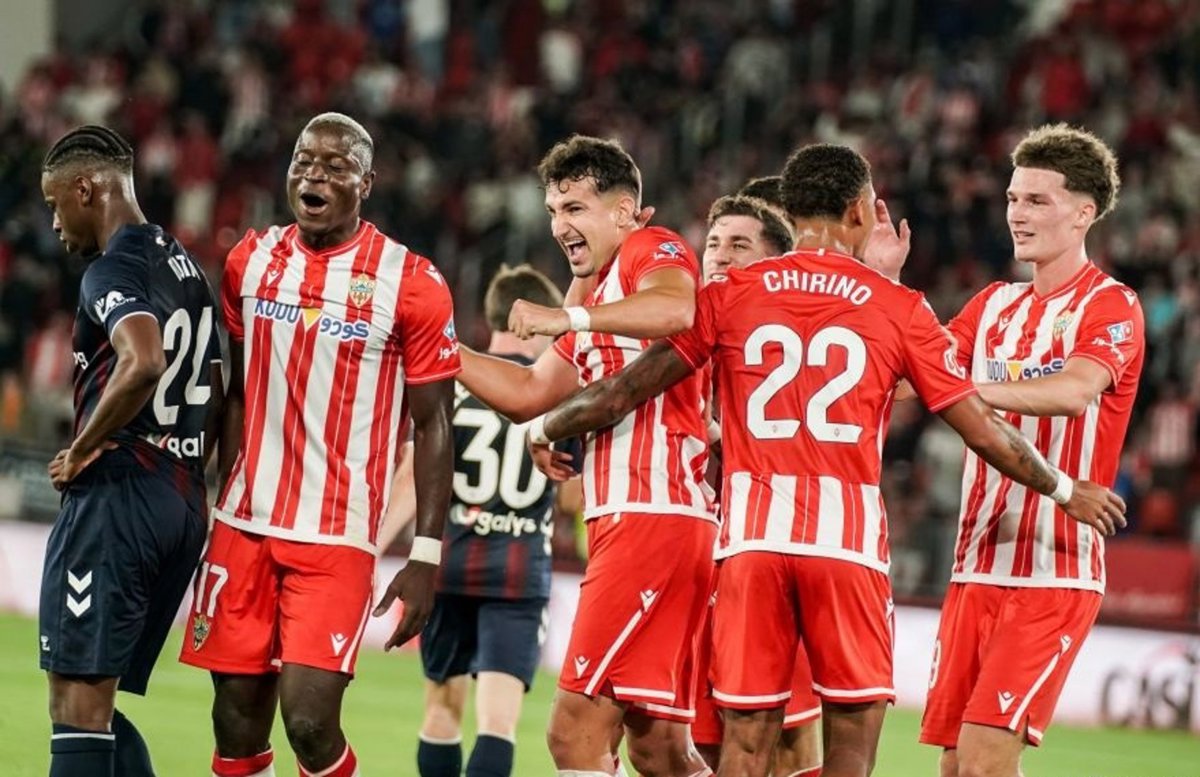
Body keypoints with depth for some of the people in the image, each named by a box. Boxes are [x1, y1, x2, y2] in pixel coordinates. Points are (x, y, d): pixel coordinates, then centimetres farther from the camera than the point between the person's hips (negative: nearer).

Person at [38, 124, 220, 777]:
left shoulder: (113, 271, -11)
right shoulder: (188, 270, 19)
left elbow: (142, 362, -30)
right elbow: (214, 398, 25)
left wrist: (82, 451, -17)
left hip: (115, 501, -9)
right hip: (185, 504, 9)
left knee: (78, 704, -8)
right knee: (98, 709, 13)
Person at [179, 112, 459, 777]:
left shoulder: (410, 285, -6)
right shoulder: (249, 262, 8)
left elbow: (433, 429, -4)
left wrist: (426, 556, -10)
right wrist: (214, 509, 15)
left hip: (338, 539, -4)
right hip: (243, 525, 4)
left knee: (309, 719, -15)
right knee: (237, 723, 2)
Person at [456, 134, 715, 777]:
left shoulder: (651, 251, -3)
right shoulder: (601, 302, 27)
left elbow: (675, 310, -26)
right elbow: (528, 394, 27)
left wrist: (569, 317, -29)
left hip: (654, 514, -10)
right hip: (624, 522, 10)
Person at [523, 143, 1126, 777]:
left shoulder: (729, 297, 6)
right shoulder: (898, 309, 4)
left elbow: (626, 392, 5)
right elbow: (982, 429, 6)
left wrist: (544, 429, 24)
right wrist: (1066, 491, 22)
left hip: (753, 537, 2)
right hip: (848, 542, -2)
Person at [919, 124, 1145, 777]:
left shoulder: (1110, 306, -5)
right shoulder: (993, 305, 17)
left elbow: (1074, 389, -24)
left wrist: (968, 388, -35)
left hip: (1056, 576, -6)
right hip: (976, 569, 6)